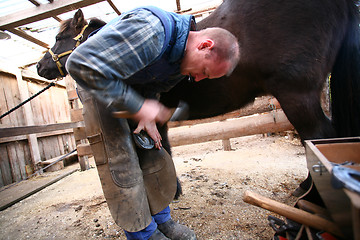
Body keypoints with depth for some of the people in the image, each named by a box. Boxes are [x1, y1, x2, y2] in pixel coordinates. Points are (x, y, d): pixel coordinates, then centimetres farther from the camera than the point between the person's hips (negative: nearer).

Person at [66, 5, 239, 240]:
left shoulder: (185, 60, -7)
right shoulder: (151, 30, -34)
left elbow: (155, 88, 6)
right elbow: (81, 64, -36)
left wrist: (146, 117, -12)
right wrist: (139, 108, -35)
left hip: (134, 88, 7)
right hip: (98, 85, -6)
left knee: (153, 153, 4)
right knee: (119, 160, -10)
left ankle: (161, 220, 22)